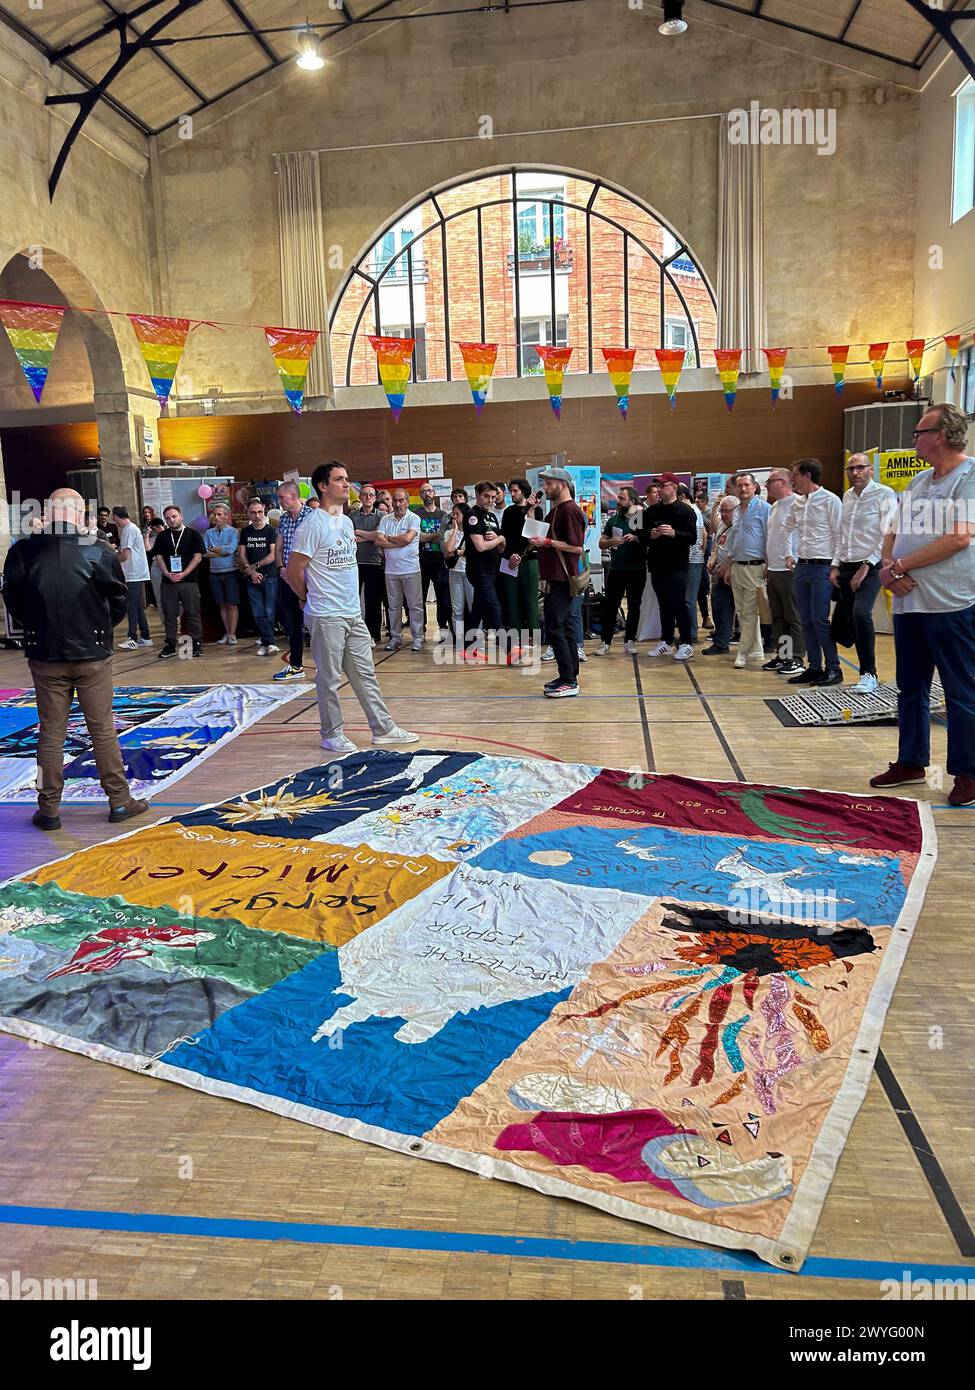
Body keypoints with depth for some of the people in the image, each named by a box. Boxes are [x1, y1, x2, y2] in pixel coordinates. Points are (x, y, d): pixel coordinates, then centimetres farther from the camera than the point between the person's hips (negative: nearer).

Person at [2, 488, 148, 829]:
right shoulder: (98, 549, -10)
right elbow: (119, 599, -1)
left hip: (45, 654, 1)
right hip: (92, 653, -1)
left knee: (50, 732, 10)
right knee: (103, 730, 8)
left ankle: (48, 808, 16)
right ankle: (119, 800, 15)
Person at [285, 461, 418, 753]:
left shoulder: (346, 522, 12)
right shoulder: (312, 525, -13)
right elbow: (293, 571, -12)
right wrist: (310, 598, 2)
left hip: (353, 613, 8)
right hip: (326, 617, -8)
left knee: (365, 674, 12)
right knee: (329, 679, 3)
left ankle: (383, 728, 20)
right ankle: (331, 734, 16)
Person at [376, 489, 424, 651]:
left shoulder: (414, 518, -3)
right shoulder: (385, 520, 7)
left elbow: (407, 538, -17)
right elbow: (378, 541, -5)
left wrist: (388, 538, -3)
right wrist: (400, 542, -11)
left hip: (411, 569, -3)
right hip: (391, 569, 3)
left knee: (415, 605, 1)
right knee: (394, 605, 10)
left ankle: (417, 638, 8)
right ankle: (395, 637, 18)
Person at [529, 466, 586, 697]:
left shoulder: (570, 511, -13)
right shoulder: (556, 511, 18)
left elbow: (577, 547, -20)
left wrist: (547, 542, -18)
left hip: (562, 578, -10)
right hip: (554, 576, 10)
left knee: (555, 627, -11)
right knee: (562, 627, 12)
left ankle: (569, 681, -8)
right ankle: (570, 676, 19)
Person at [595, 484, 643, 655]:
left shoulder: (642, 518, 0)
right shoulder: (613, 519, 10)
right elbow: (601, 543, 11)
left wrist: (636, 538, -19)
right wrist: (611, 542, -9)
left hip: (637, 570, -2)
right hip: (616, 570, 2)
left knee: (634, 607, 6)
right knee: (610, 606, 1)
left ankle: (629, 641, 15)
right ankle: (606, 642, 7)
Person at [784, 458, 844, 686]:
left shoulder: (830, 500, -7)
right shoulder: (798, 503, 12)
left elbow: (839, 535, -8)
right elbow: (787, 529, 25)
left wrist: (836, 566, -11)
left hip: (822, 567, -7)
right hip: (802, 565, 7)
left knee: (820, 620, -9)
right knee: (806, 620, 8)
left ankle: (833, 668, 1)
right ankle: (814, 667, 15)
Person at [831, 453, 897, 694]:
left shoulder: (884, 494, -6)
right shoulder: (847, 496, 15)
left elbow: (887, 535, -12)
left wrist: (866, 566, -17)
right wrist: (836, 566, 12)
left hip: (870, 567, -7)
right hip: (846, 567, 7)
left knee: (861, 614, -25)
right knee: (853, 621, 5)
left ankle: (869, 674, -14)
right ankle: (867, 674, 15)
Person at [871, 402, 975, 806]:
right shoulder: (918, 482, 17)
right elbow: (892, 535, 17)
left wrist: (901, 565, -12)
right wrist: (888, 568, -4)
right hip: (908, 601, 8)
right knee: (910, 689, 14)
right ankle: (911, 762, 26)